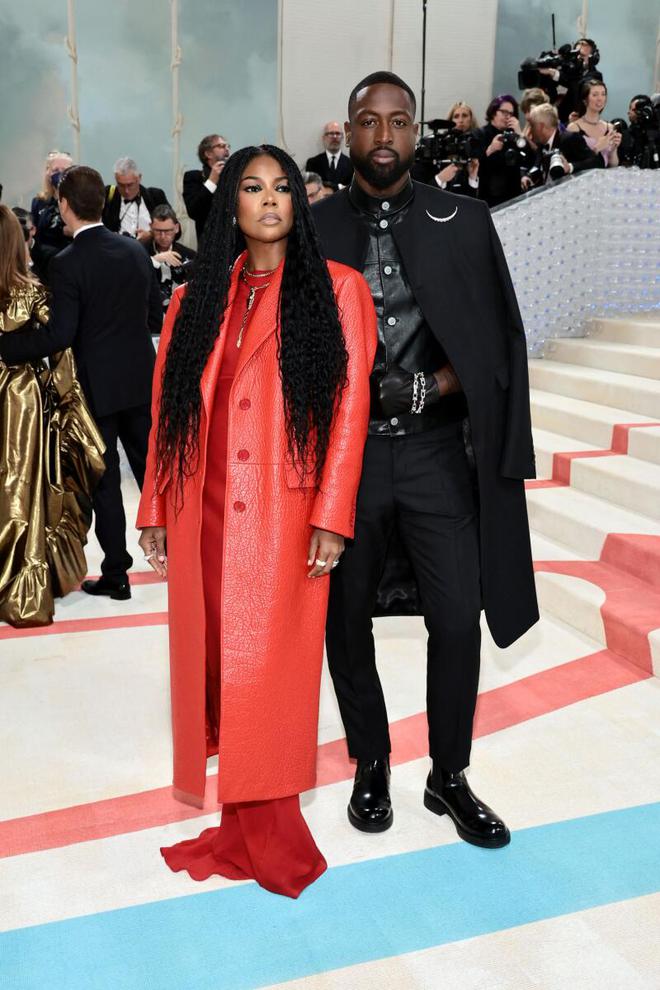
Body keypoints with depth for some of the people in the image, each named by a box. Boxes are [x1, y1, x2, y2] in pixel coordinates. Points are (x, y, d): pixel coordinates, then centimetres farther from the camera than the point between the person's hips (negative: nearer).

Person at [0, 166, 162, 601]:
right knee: (152, 467, 15)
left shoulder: (67, 263, -15)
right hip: (140, 378, 5)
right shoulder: (136, 250, 2)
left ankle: (116, 573, 13)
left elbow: (59, 334, -20)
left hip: (96, 385, -5)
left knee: (104, 480, 5)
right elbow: (156, 317, 8)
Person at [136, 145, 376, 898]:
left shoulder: (336, 290, 3)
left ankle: (264, 828, 18)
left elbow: (350, 406, -3)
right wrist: (153, 511, 9)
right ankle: (247, 826, 23)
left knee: (273, 667, 0)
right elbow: (167, 410, 12)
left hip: (285, 516, -3)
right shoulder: (196, 299, 13)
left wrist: (330, 517, -10)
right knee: (213, 661, 7)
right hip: (205, 515, 4)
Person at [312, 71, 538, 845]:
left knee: (458, 622, 1)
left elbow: (501, 340, 3)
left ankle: (449, 777, 24)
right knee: (346, 623, 10)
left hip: (437, 452, 0)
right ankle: (371, 768, 32)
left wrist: (429, 387, -11)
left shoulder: (463, 221, 3)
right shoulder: (312, 228, 3)